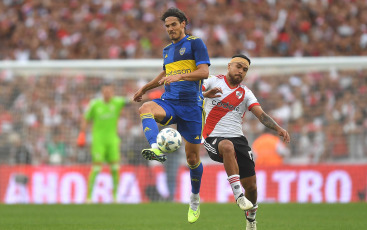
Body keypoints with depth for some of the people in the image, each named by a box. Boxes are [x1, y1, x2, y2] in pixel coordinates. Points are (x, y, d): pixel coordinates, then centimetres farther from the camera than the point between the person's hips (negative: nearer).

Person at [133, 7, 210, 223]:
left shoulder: (195, 43, 1)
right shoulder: (167, 50, 20)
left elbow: (204, 72, -11)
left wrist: (179, 76, -24)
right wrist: (145, 88, 40)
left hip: (191, 105, -4)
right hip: (169, 102, 4)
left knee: (193, 157, 0)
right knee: (146, 108, -33)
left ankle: (195, 199, 23)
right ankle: (156, 149, -54)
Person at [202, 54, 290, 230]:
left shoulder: (245, 93, 12)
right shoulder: (214, 82, 6)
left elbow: (260, 114, 1)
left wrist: (278, 128, -16)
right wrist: (206, 94, -28)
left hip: (238, 138, 4)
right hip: (214, 138, -4)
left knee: (250, 184, -1)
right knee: (228, 147, -40)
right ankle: (238, 195, -41)